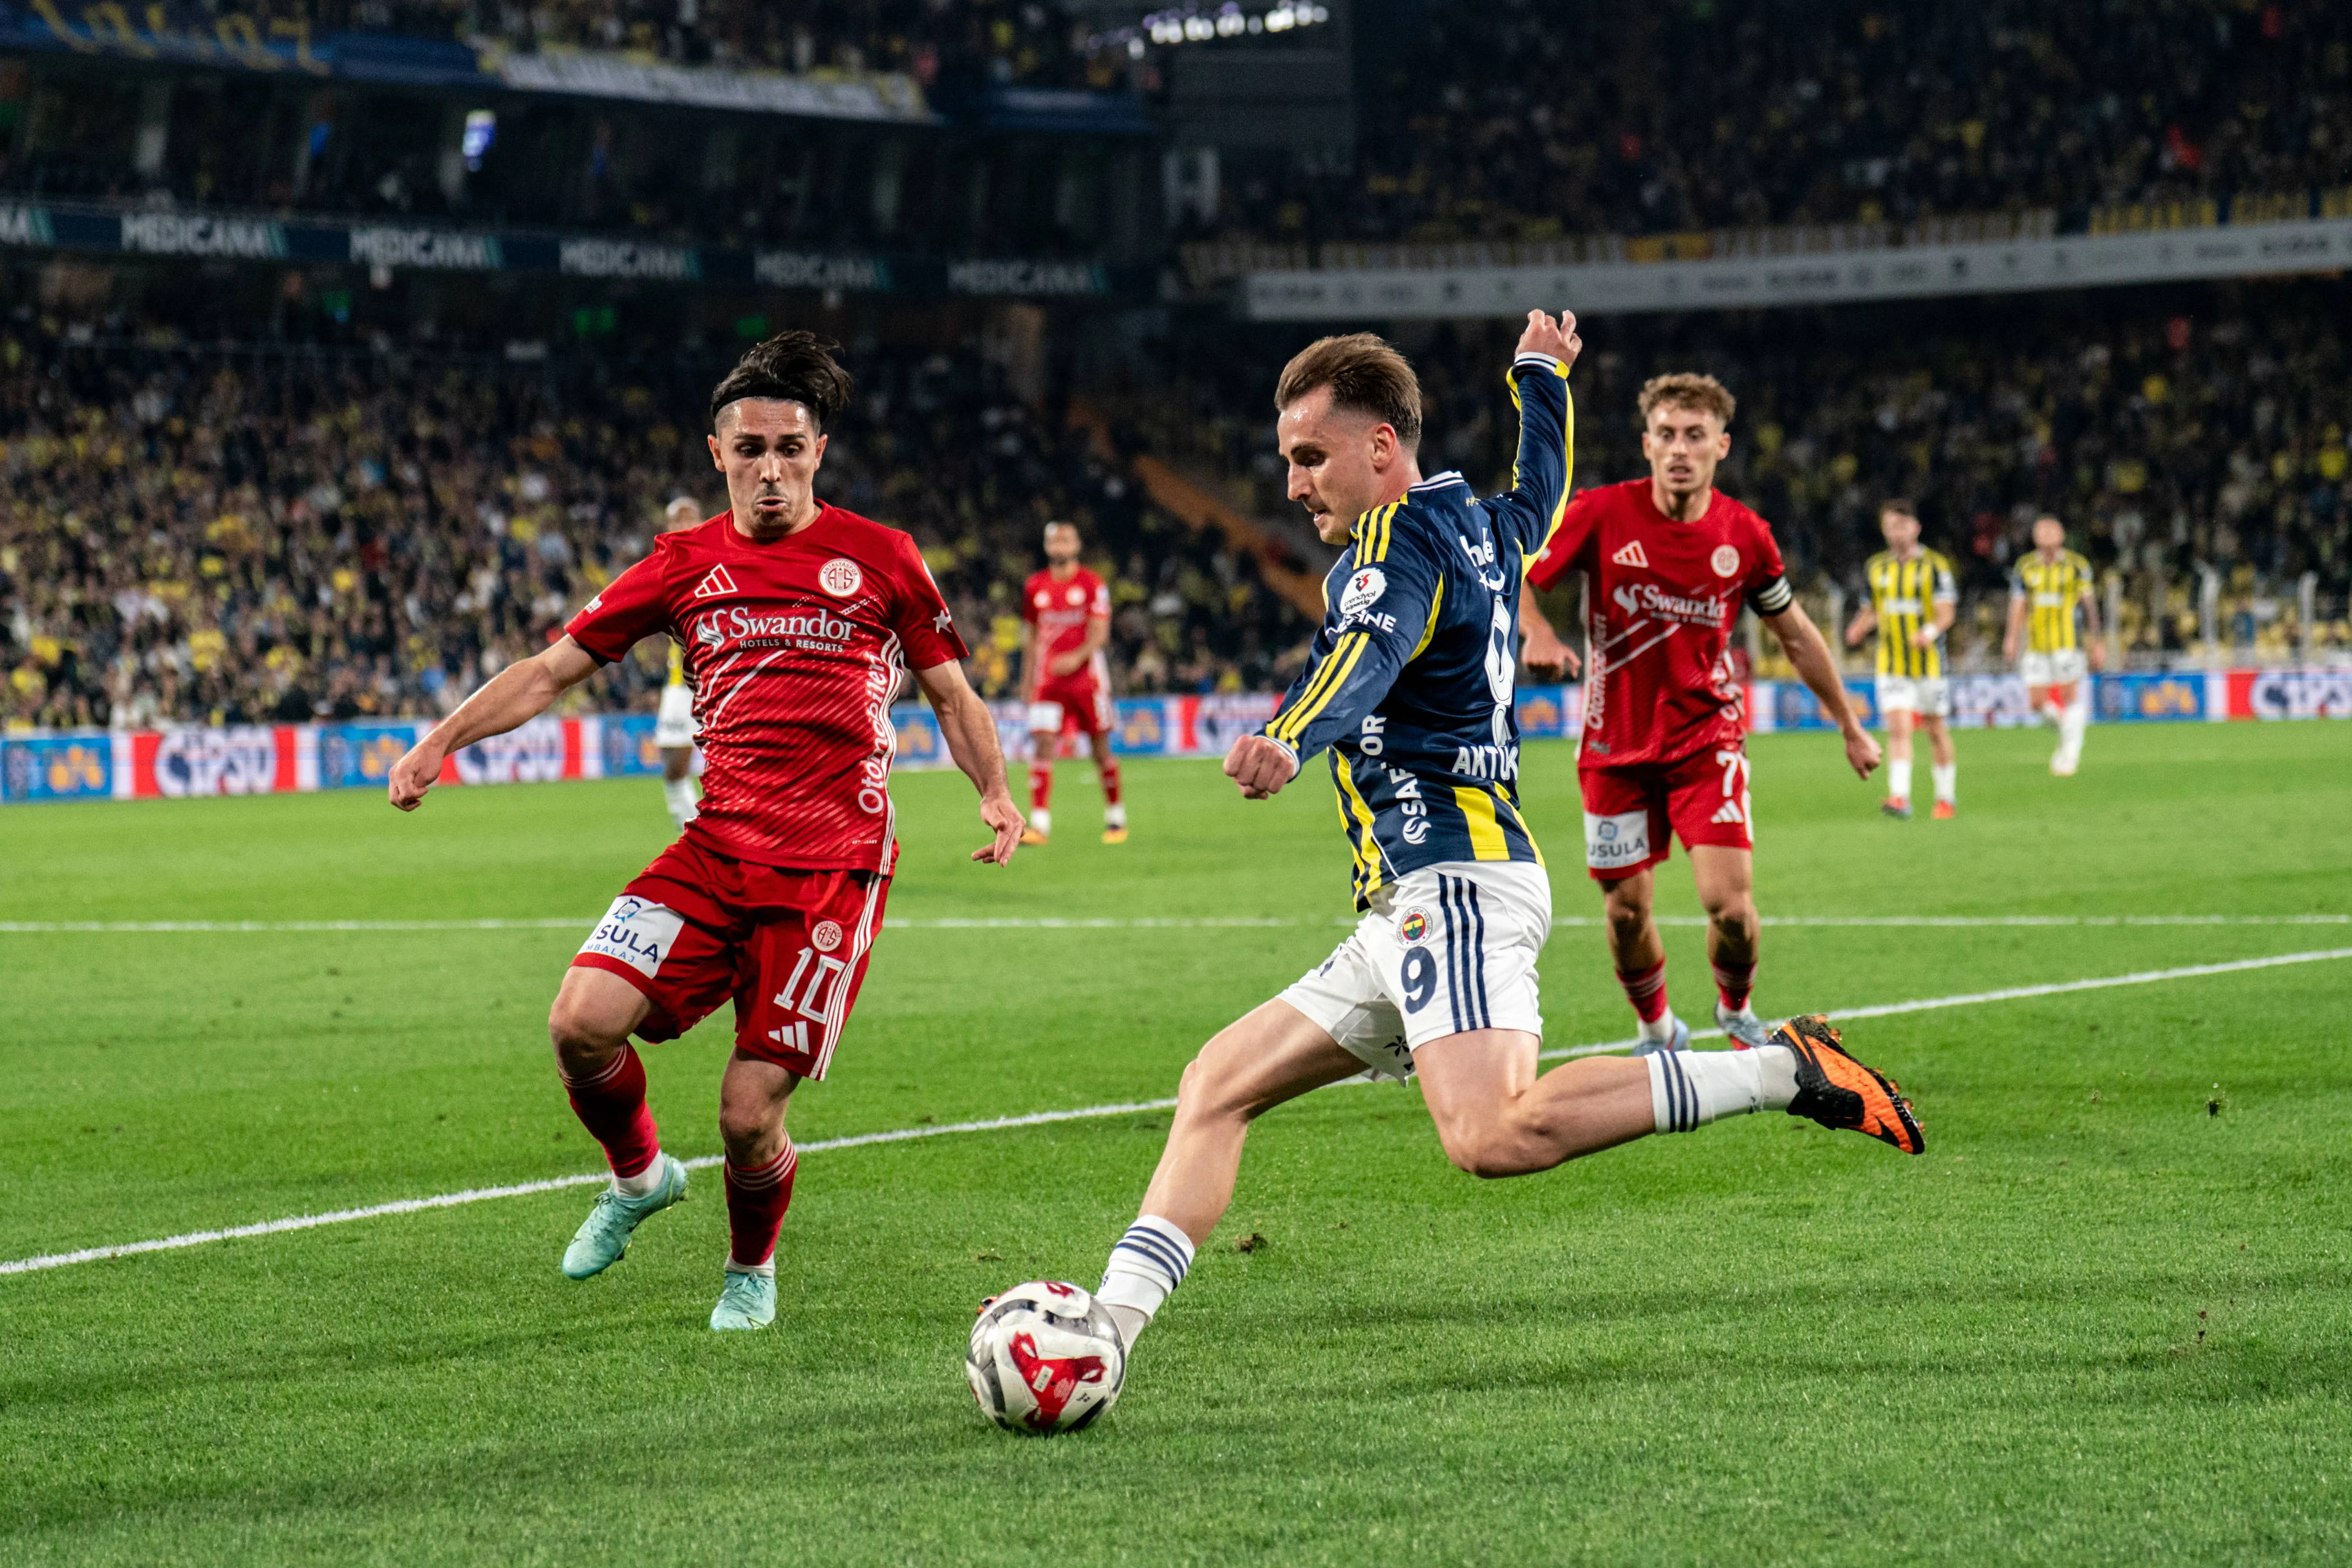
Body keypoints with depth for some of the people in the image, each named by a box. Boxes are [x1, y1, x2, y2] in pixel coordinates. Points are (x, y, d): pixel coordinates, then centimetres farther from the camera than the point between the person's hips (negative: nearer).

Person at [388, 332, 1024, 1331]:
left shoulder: (879, 558, 5)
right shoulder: (689, 564, 11)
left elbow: (952, 695, 14)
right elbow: (554, 668, 13)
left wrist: (995, 794, -3)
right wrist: (442, 740, 1)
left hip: (834, 870, -3)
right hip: (719, 849, 3)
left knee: (749, 1116, -9)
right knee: (582, 1022, -18)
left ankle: (751, 1266, 24)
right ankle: (638, 1175, 14)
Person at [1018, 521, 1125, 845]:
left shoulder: (1092, 585, -3)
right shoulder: (1034, 587, 8)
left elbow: (1100, 633, -9)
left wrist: (1077, 657, -27)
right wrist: (1027, 680, 15)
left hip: (1086, 676, -2)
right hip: (1048, 681, 2)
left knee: (1101, 750, 5)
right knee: (1041, 747, -11)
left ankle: (1116, 818, 20)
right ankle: (1039, 824, -14)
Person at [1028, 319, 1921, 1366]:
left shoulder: (1398, 539, -6)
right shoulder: (1485, 529, 21)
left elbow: (1368, 653, -28)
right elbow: (1543, 492, 45)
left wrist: (1288, 741, -47)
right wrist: (1542, 373, 62)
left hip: (1452, 883, -11)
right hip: (1408, 913, 11)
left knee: (1492, 1137, -29)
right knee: (1215, 1086, 9)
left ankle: (1784, 1073, -20)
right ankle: (1111, 1320, 4)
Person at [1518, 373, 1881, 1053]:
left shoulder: (1744, 535, -6)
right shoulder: (1602, 514, -12)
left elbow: (1797, 635, 9)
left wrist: (1850, 725, 15)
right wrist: (1538, 632, -26)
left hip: (1707, 736, 0)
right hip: (1616, 745, 0)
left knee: (1729, 901, -14)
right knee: (1626, 910, 4)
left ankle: (1736, 1009, 18)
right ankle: (1657, 1030, 33)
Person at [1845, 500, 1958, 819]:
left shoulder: (1934, 566, -5)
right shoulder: (1876, 567, 7)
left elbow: (1947, 612, -12)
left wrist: (1930, 631, -33)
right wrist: (1859, 629, -4)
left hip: (1929, 661, -2)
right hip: (1891, 664, 2)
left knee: (1936, 730, 9)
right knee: (1898, 729, -13)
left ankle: (1946, 797, 24)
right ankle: (1900, 798, -22)